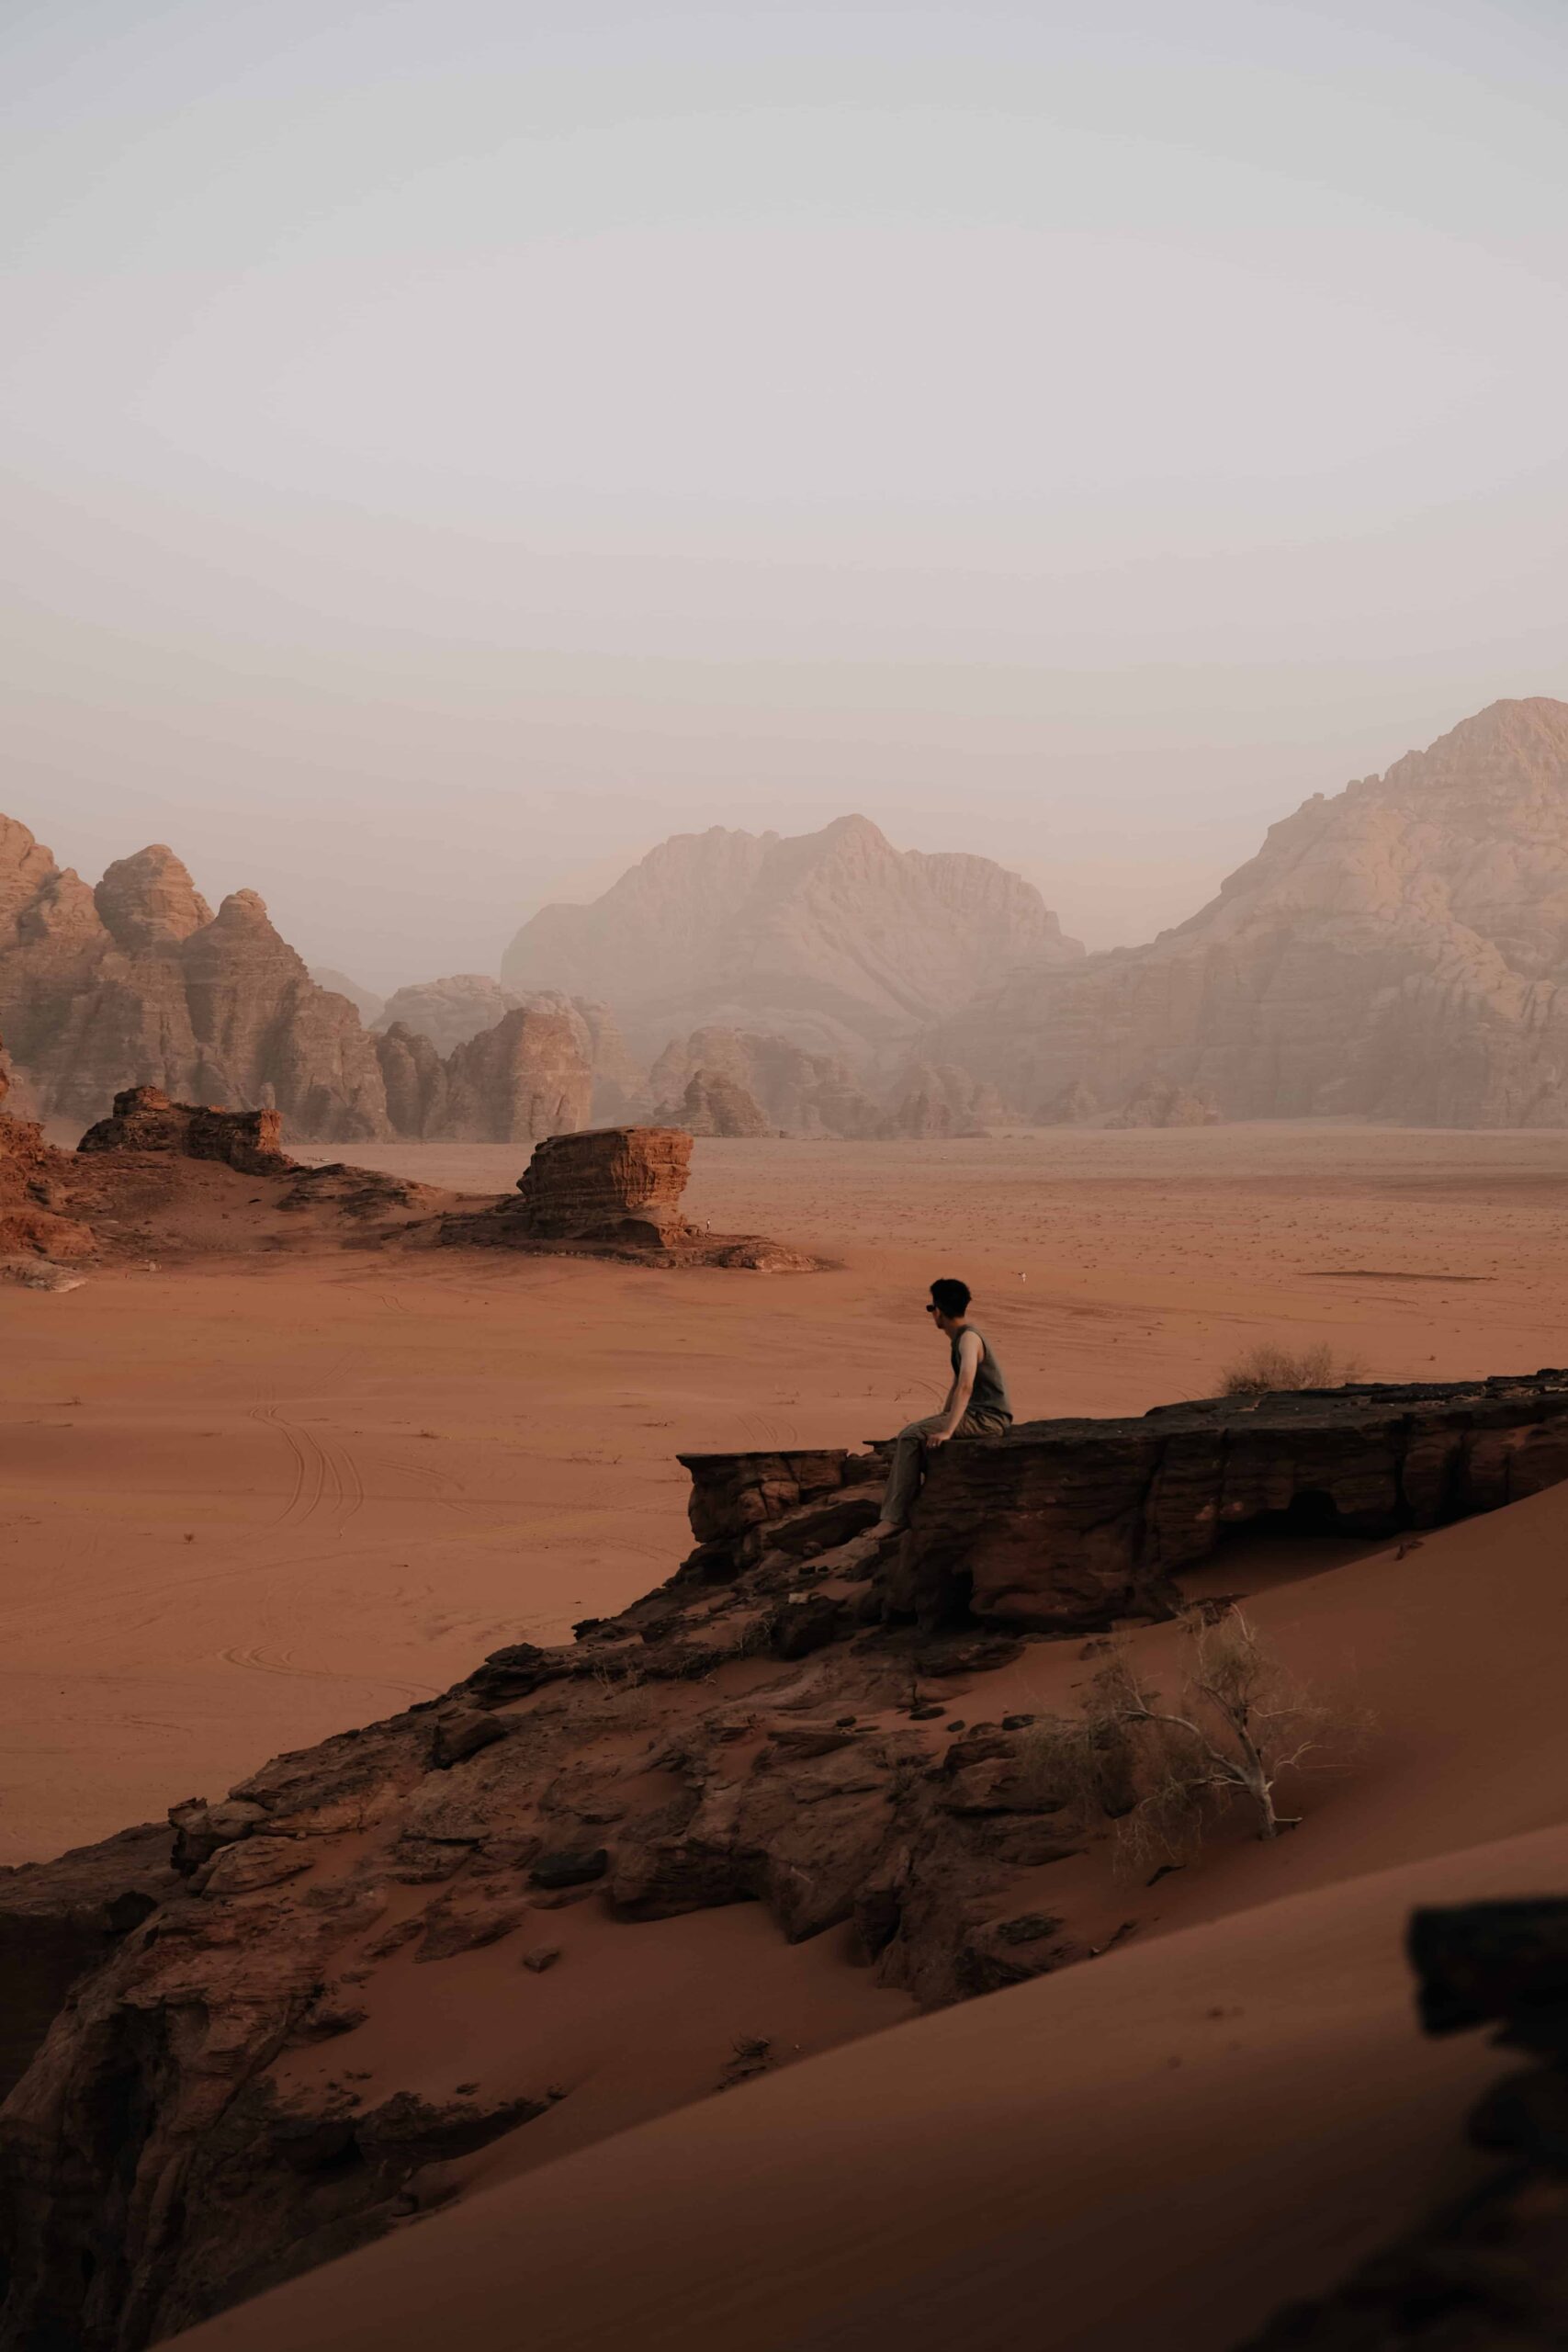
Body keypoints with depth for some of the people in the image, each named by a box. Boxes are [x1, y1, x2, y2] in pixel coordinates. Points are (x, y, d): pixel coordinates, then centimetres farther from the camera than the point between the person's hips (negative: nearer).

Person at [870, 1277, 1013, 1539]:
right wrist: (943, 1414, 27)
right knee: (910, 1433, 13)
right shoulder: (957, 1337, 14)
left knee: (911, 1436, -19)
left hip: (988, 1419, -10)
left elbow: (965, 1385, -32)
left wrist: (947, 1431, -37)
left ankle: (896, 1517, -19)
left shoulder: (969, 1339, -19)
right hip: (977, 1414, 10)